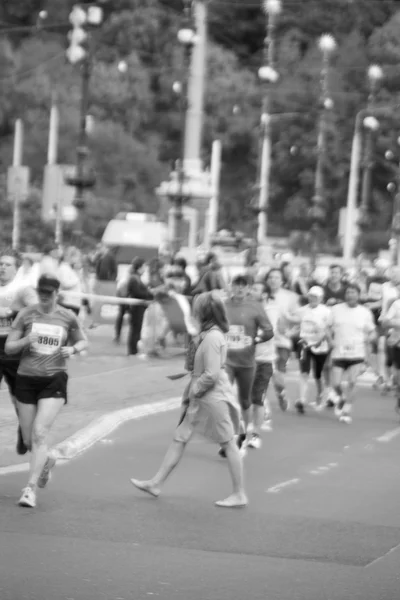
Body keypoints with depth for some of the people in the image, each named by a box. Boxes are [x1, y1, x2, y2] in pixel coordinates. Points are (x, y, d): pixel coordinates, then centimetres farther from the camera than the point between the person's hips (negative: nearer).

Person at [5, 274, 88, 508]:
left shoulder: (67, 317, 1)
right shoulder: (26, 315, 1)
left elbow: (83, 341, 16)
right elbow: (9, 348, 2)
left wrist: (72, 349, -7)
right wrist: (26, 341, -18)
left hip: (54, 381, -2)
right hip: (27, 380, 2)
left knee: (40, 434, -15)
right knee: (29, 440, 8)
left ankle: (31, 489, -14)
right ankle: (46, 462, 42)